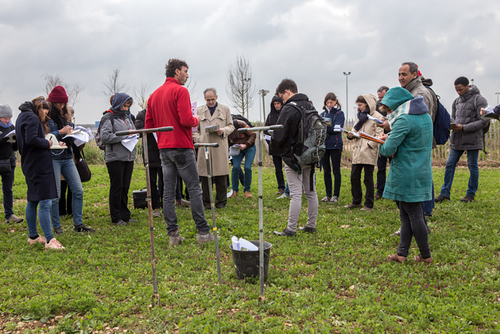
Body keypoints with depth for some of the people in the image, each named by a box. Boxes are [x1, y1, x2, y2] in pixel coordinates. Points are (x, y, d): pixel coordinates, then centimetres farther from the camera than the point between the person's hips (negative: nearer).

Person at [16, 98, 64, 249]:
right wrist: (47, 143, -9)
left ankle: (33, 236, 26)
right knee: (45, 202, -11)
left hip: (30, 165, 11)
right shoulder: (31, 118, -12)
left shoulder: (23, 116, 19)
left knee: (33, 201, 16)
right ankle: (49, 240, -11)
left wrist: (47, 143, 10)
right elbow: (31, 139, -25)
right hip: (39, 165, -11)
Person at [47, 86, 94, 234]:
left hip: (68, 157, 7)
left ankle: (78, 224, 13)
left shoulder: (66, 116, 15)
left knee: (78, 190, 4)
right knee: (55, 194, -1)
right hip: (53, 158, -7)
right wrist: (60, 132, -19)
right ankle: (56, 226, 13)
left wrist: (71, 132, 3)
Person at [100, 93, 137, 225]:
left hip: (129, 157, 7)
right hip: (115, 158, -6)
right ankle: (116, 218, 9)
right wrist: (124, 136, -15)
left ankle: (125, 215, 19)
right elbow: (105, 137, -16)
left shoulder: (127, 117, 15)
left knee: (125, 187, 11)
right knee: (117, 188, 0)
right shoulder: (108, 117, -6)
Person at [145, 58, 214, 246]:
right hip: (182, 146, -7)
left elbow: (149, 124, 13)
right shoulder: (180, 91, -8)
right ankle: (203, 232, 2)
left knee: (168, 191, 6)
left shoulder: (154, 94, 14)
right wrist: (196, 120, 1)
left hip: (163, 148, 7)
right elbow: (186, 120, -19)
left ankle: (173, 234, 8)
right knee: (194, 189, -1)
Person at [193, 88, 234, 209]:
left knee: (221, 176, 0)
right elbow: (195, 129, 14)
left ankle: (221, 201, 10)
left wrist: (223, 131, -7)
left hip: (220, 147, 0)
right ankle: (207, 202, 10)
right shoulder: (199, 111, 14)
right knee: (205, 176, 0)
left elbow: (231, 126, 14)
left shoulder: (225, 109, 15)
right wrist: (199, 140, -3)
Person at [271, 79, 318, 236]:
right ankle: (311, 225, 22)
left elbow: (278, 135, -15)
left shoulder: (289, 108, -14)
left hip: (294, 158, -8)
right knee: (311, 192, 12)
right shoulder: (311, 106, 11)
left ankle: (291, 229, 1)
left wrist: (278, 150, 3)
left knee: (296, 194, -6)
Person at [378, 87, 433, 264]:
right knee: (406, 215, 12)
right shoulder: (425, 116, 11)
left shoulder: (404, 120, -17)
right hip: (422, 173, 9)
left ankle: (426, 256, 11)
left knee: (414, 215, 2)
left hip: (405, 175, -9)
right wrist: (390, 137, 6)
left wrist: (383, 144, 3)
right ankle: (402, 253, 14)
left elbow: (388, 150, -20)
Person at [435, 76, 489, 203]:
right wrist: (451, 124, -5)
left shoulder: (478, 100, -7)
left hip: (472, 140, -6)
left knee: (472, 166, 5)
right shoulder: (457, 101, 12)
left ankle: (471, 194, 16)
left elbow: (484, 121, -12)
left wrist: (463, 127, -17)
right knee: (450, 164, 4)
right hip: (457, 140, 6)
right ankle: (445, 193, 10)